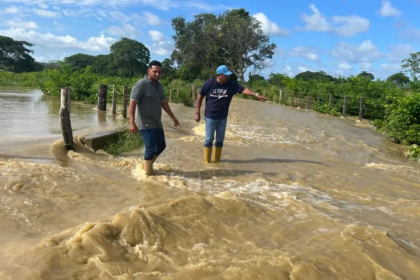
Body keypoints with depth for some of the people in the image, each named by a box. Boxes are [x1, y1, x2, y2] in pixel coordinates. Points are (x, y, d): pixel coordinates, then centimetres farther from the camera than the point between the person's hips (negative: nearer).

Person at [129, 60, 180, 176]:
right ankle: (148, 174, 8)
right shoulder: (141, 84, -15)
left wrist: (173, 117, 23)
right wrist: (132, 122, -29)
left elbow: (163, 102, 21)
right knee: (150, 149, -5)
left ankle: (146, 165, 32)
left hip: (157, 123, 9)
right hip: (146, 125, -9)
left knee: (161, 146, 16)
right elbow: (132, 104, -21)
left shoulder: (159, 85, 11)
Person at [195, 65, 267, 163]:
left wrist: (256, 94, -36)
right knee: (209, 139, 1)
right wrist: (197, 113, -5)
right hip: (210, 117, -3)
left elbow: (243, 90, -19)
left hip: (223, 118, 3)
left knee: (220, 139, 10)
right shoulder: (209, 83, -13)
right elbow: (200, 97, -5)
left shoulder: (232, 84, -8)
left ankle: (217, 160, 23)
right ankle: (207, 160, 13)